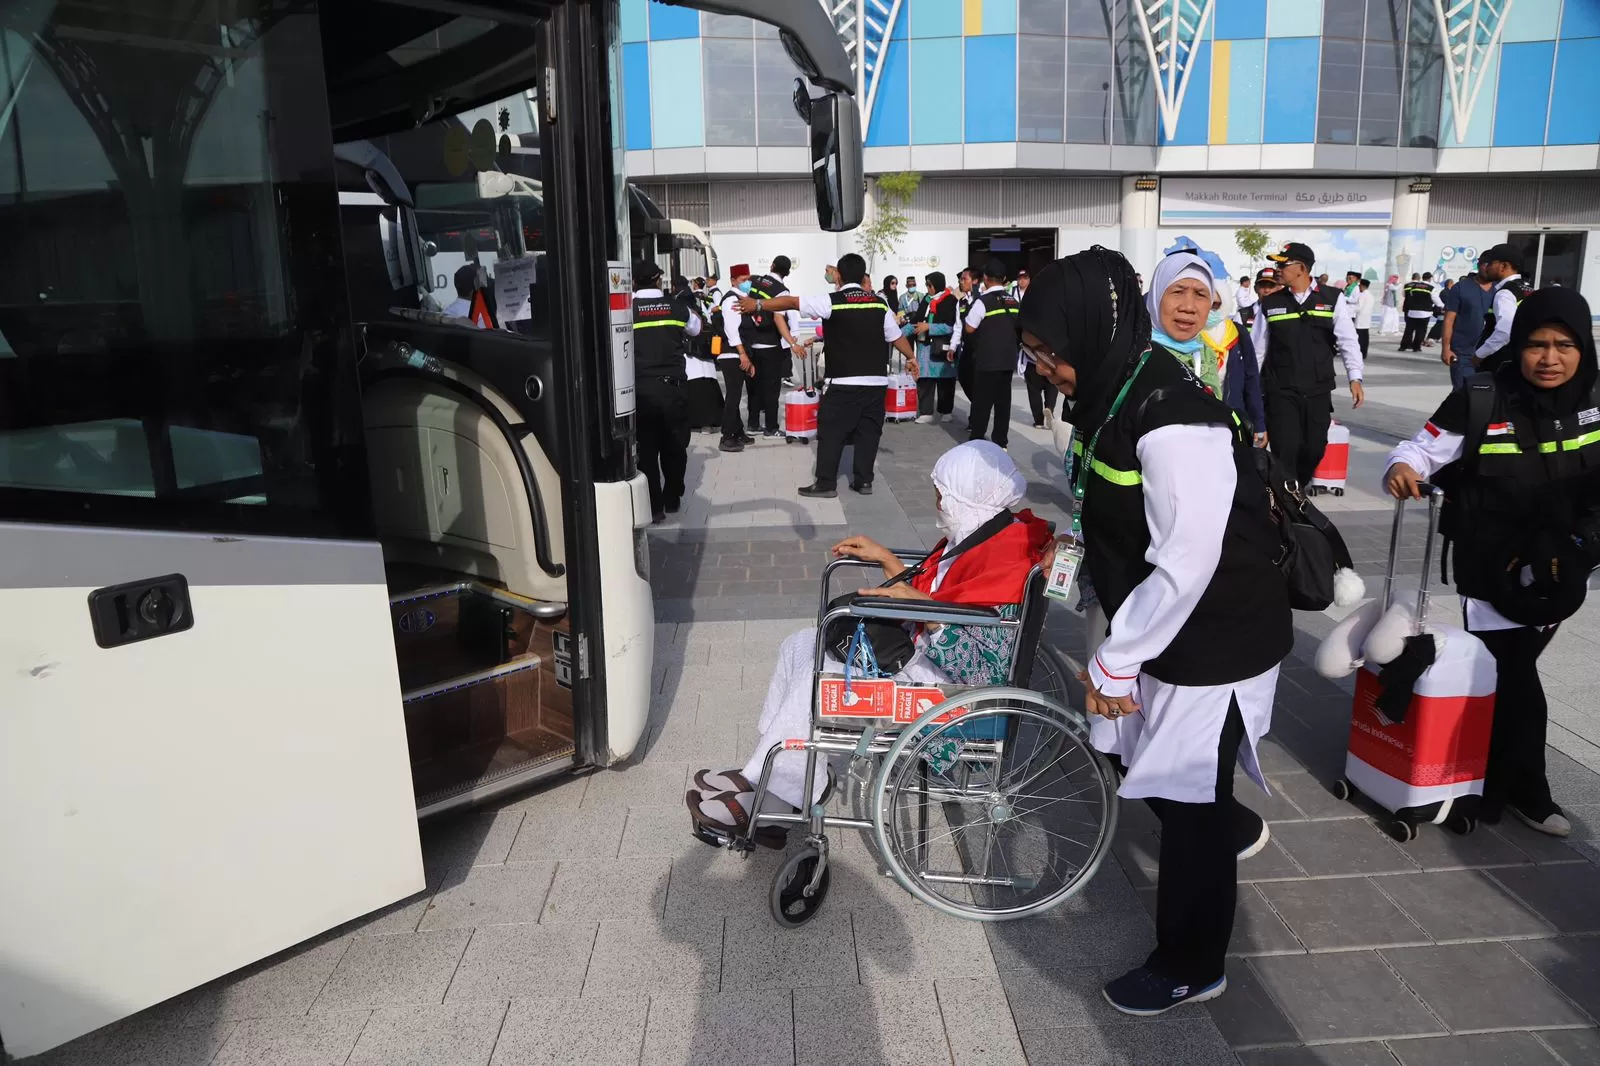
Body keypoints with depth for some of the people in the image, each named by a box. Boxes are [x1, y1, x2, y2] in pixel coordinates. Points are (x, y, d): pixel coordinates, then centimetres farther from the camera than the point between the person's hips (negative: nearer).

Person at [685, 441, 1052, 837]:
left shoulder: (1007, 562, -23)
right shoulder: (978, 534, 7)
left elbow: (986, 670, -28)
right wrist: (885, 559, 10)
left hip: (947, 686, -11)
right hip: (918, 654, 11)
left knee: (818, 680, -21)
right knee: (801, 646, 7)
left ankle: (758, 796, -4)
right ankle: (762, 771, 9)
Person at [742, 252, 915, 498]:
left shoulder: (832, 301, -6)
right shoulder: (880, 303, 5)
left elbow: (792, 302, -4)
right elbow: (896, 336, 11)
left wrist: (758, 304, 4)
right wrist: (912, 357, 26)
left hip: (844, 381, -4)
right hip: (876, 380, 4)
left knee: (831, 430, 3)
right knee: (868, 430, 11)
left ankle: (826, 483, 4)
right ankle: (863, 480, 13)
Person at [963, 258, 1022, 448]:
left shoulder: (983, 301, -12)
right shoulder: (1013, 302, 8)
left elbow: (969, 328, -9)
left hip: (987, 359, -6)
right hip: (1008, 358, 6)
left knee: (982, 400, 0)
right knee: (1003, 400, 7)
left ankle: (976, 441, 3)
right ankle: (1000, 442, 11)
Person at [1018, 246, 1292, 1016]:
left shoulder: (1173, 424, -30)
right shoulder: (1117, 391, 0)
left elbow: (1184, 569, -27)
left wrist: (1114, 662, -19)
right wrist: (1070, 548, 6)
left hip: (1215, 639, -9)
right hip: (1162, 627, 9)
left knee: (1187, 804, 7)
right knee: (1128, 755, 22)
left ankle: (1190, 969, 31)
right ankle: (1235, 830, 51)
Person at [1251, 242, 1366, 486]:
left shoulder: (1332, 299, 0)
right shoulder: (1270, 304, 2)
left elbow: (1347, 339, -1)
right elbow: (1257, 348, 6)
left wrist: (1355, 377, -11)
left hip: (1318, 391, 1)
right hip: (1280, 392, -1)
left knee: (1315, 448, 10)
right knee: (1285, 451, -6)